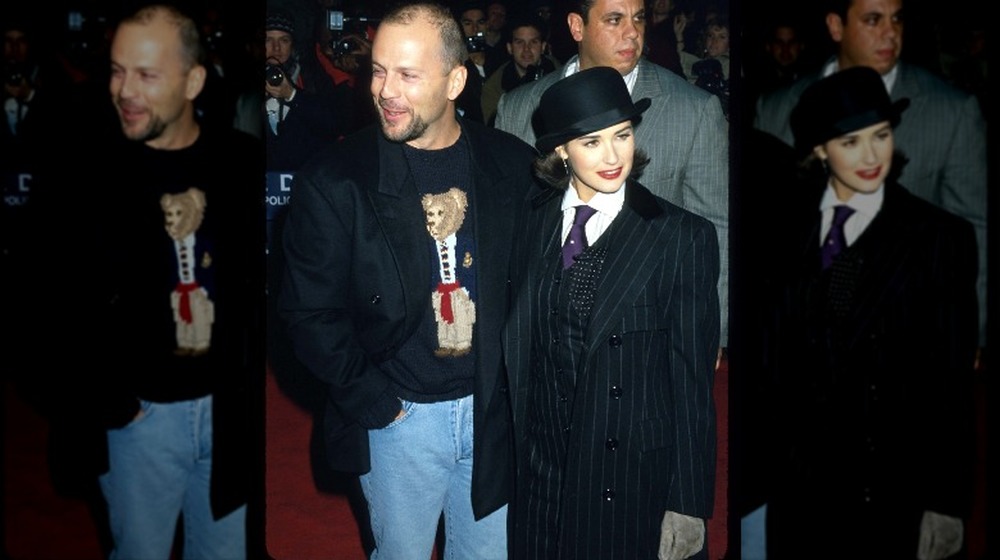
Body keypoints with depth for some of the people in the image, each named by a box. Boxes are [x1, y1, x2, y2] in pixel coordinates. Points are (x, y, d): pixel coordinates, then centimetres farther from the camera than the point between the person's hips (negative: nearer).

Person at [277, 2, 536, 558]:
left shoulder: (513, 164, -3)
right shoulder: (334, 181, -11)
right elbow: (310, 313, -7)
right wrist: (372, 403, -8)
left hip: (494, 409, 3)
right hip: (400, 416, -2)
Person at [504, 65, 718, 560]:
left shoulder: (683, 236, -10)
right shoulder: (530, 222, 0)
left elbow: (693, 379, -8)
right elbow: (515, 343, 5)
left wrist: (689, 503, -7)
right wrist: (510, 452, 4)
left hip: (632, 479, -3)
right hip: (538, 466, 3)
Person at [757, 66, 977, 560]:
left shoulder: (942, 237, -7)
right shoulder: (790, 227, 1)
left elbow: (952, 377, -6)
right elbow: (773, 353, 3)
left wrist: (946, 501, -7)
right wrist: (765, 456, 1)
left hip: (890, 483, -2)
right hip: (796, 475, 3)